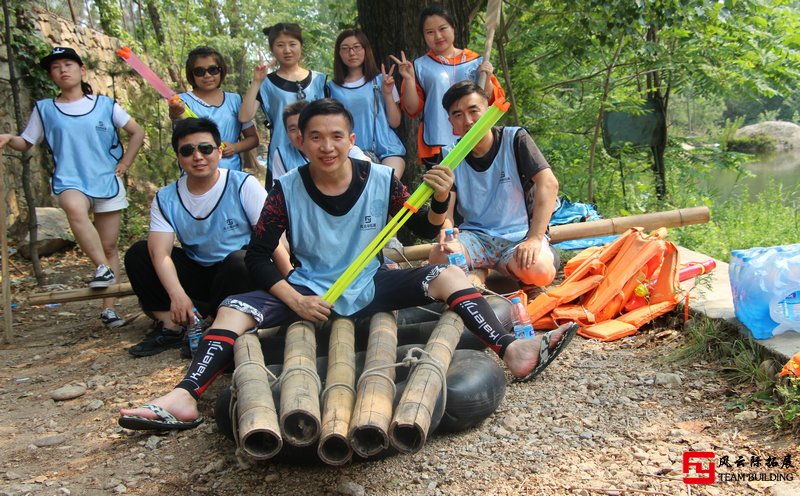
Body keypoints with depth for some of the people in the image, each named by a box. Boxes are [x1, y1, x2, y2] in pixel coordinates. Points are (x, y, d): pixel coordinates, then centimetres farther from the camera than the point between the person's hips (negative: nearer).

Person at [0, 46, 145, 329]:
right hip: (70, 181, -1)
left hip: (107, 182, 1)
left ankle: (108, 308, 9)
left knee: (109, 247, 1)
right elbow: (26, 143, 7)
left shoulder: (105, 105, 5)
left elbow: (137, 133, 10)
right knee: (75, 208, -38)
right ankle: (103, 268, -27)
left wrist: (125, 164, 3)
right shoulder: (44, 109, 6)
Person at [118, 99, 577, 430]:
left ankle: (512, 351, -28)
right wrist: (295, 300, -23)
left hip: (371, 288, 0)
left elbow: (424, 231, 2)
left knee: (447, 275, -19)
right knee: (235, 309, -20)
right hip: (310, 294, 0)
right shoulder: (287, 190, -9)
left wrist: (440, 201, -21)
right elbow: (258, 256, -7)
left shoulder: (381, 180, -7)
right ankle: (185, 398, -31)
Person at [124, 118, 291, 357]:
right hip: (196, 274, 4)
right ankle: (170, 328, -11)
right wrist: (177, 294, -34)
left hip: (241, 274, -4)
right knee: (138, 254, -10)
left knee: (238, 261, -37)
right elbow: (160, 252, -16)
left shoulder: (243, 185, -12)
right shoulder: (166, 199, -2)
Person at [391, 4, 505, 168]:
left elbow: (494, 102, 10)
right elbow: (412, 109, 6)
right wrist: (409, 79, -7)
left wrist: (487, 79, -7)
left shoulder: (476, 62, 10)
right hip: (437, 146, -1)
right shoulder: (420, 67, 8)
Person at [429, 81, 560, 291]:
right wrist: (445, 233, -31)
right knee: (439, 257, -30)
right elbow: (445, 208, -6)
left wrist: (535, 239, -29)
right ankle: (479, 271, 3)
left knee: (540, 271, -34)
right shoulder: (450, 156, 2)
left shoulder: (514, 139, -6)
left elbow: (548, 183, -18)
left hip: (519, 235, -2)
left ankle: (507, 268, 2)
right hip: (476, 236, 2)